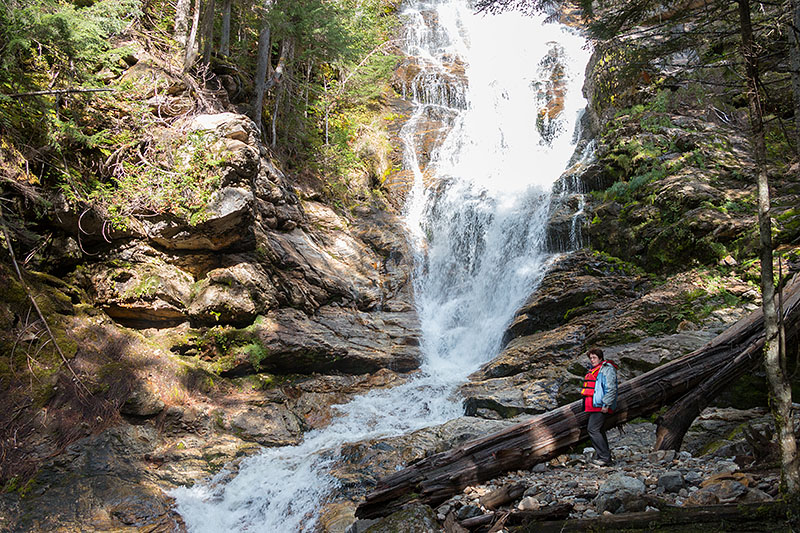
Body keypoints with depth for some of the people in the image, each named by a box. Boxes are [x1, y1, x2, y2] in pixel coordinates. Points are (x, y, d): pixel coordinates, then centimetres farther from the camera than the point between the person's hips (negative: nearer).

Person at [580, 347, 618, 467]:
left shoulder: (607, 369, -9)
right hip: (593, 407, 10)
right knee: (599, 431, 11)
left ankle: (604, 457, -11)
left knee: (593, 430, -14)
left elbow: (611, 389, -17)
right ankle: (603, 457, 17)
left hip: (600, 407, -10)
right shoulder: (593, 371, 21)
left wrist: (606, 404, -22)